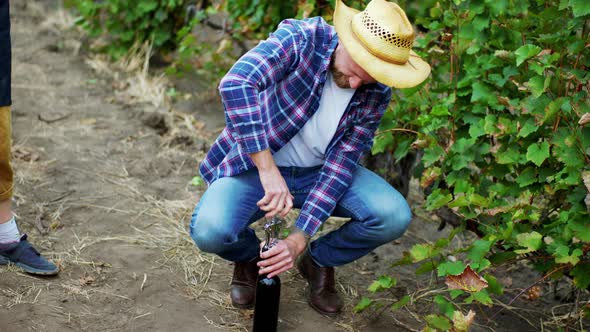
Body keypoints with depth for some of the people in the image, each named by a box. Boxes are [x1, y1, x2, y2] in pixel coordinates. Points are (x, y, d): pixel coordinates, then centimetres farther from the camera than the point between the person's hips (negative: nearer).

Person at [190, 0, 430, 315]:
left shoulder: (377, 92, -13)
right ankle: (249, 257, 9)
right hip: (256, 165, -2)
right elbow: (236, 83, -40)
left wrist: (300, 237, -24)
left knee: (394, 217, -21)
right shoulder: (302, 38, -25)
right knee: (208, 231, -30)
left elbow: (342, 161, -14)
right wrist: (267, 170, -44)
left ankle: (318, 260, 10)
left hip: (319, 171, 3)